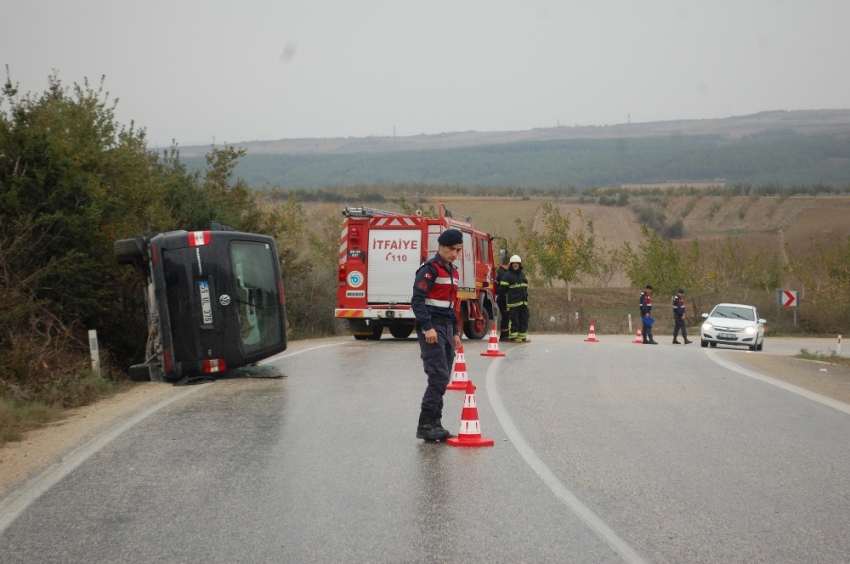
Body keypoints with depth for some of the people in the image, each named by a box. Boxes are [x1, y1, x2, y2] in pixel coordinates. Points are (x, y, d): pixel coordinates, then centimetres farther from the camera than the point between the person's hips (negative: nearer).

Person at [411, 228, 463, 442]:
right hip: (432, 329, -9)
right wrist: (428, 327, -24)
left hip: (446, 328, 9)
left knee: (442, 379, 7)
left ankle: (435, 423, 12)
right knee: (438, 377, -14)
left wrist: (455, 332, 20)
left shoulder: (453, 272, 18)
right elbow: (417, 300, -17)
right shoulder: (430, 269, -9)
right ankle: (425, 425, -11)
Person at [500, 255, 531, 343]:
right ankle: (513, 336, 0)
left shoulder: (522, 274, 17)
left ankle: (522, 336, 14)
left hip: (523, 302, 7)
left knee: (524, 319, 8)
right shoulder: (507, 275, -5)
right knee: (514, 319, -5)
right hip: (513, 303, -7)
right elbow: (503, 288, -8)